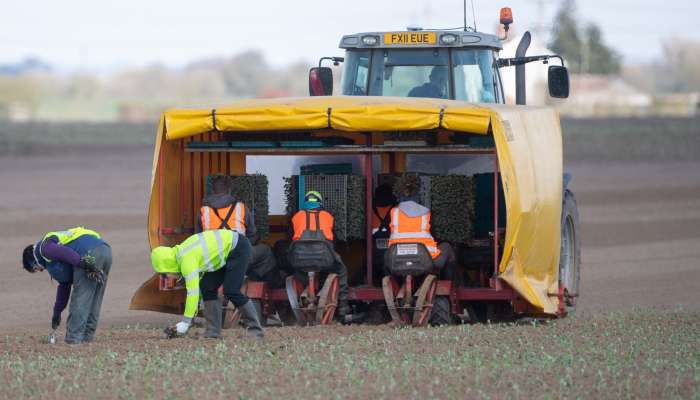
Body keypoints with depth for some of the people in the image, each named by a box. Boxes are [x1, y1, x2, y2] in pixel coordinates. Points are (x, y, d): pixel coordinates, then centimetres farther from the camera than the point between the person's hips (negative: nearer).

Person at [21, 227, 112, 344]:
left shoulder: (44, 248, 8)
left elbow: (65, 253, -14)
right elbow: (64, 285, 42)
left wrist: (85, 264, -25)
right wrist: (57, 313, 47)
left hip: (89, 255, -9)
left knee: (80, 299, -4)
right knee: (94, 301, 16)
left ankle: (74, 338, -4)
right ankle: (88, 336, 19)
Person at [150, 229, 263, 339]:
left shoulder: (187, 260, -27)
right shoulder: (181, 254, 3)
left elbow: (193, 292, -29)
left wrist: (186, 322, -26)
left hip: (239, 248, -10)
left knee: (231, 291, -17)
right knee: (207, 288, 3)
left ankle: (255, 329, -9)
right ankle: (213, 330, 3)